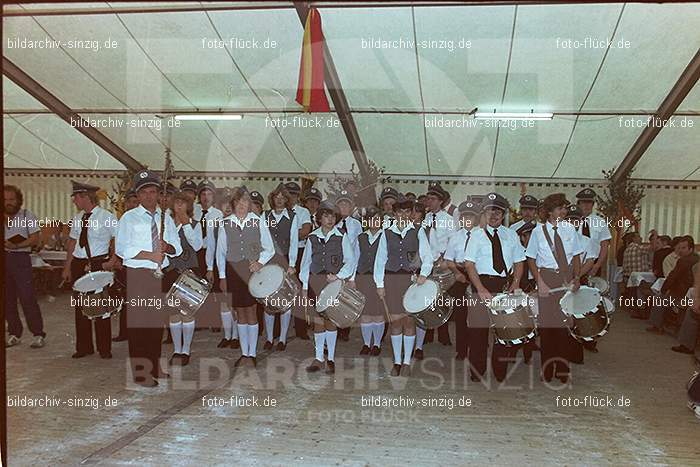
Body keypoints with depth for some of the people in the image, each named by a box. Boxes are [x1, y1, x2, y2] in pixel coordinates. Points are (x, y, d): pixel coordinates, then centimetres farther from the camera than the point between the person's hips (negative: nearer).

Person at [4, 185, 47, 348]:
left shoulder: (27, 215, 1)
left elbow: (36, 238, -6)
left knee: (27, 298, -9)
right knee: (7, 298, 7)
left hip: (20, 258, -5)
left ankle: (38, 335, -5)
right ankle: (14, 334, 17)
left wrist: (16, 246, -17)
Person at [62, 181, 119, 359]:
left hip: (99, 264, -5)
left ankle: (104, 349, 13)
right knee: (80, 306, 9)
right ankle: (83, 347, 21)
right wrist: (67, 267, 11)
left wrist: (113, 260, -17)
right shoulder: (77, 218, 9)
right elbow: (72, 243, 13)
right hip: (78, 264, 6)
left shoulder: (108, 217, -8)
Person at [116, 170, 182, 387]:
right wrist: (150, 255, -20)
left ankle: (155, 367, 25)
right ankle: (140, 372, 4)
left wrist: (166, 247, -13)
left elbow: (177, 248, 10)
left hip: (160, 274, 5)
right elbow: (121, 248, -13)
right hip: (137, 274, -5)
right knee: (138, 322, -4)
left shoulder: (166, 218, 11)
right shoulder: (129, 218, -2)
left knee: (158, 320, 13)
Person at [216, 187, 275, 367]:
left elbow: (269, 249, 6)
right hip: (233, 271, 2)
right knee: (240, 313, 8)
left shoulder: (258, 222, 0)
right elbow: (220, 252, 8)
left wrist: (260, 262, -9)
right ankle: (244, 353, 18)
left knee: (251, 312, 0)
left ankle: (252, 353, 11)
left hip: (253, 271, -1)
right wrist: (222, 276, 6)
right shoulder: (225, 223, 3)